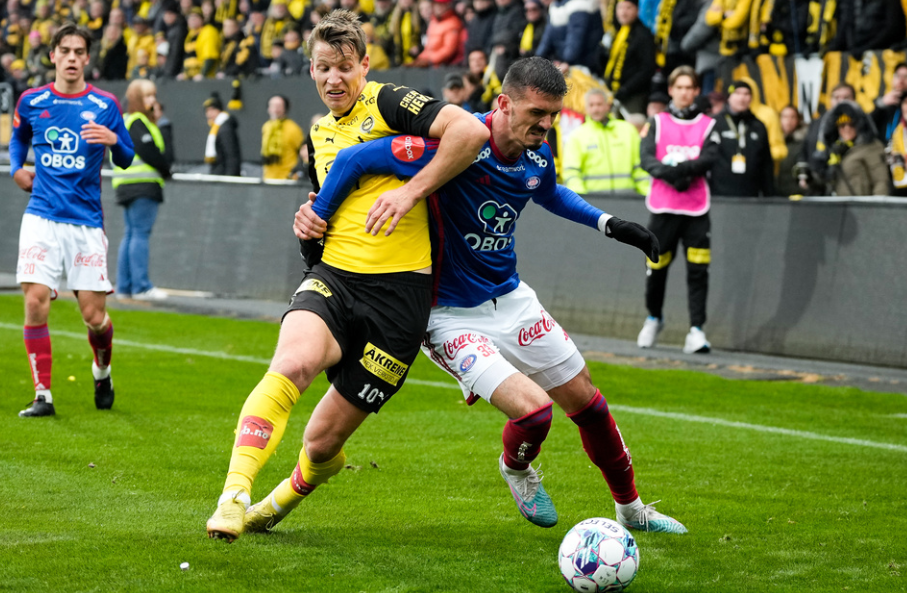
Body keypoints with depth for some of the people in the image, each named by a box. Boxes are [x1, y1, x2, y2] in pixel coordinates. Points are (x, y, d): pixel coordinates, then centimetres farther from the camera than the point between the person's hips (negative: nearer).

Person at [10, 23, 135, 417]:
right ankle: (42, 395, -5)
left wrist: (114, 141, -16)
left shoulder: (105, 105, 1)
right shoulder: (31, 102, 6)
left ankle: (102, 371, 32)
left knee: (94, 316, -1)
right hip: (42, 218, 1)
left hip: (86, 222, -1)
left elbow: (125, 161, 5)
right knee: (35, 302, -14)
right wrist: (16, 168, 10)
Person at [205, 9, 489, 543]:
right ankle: (234, 496, -35)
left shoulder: (388, 103, -4)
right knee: (293, 362, -31)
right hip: (333, 277, 5)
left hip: (398, 291, -5)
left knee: (324, 440, 1)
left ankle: (287, 495, 36)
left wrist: (412, 191, -20)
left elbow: (471, 130, -19)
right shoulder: (319, 133, 18)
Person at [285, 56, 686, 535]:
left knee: (585, 400, 12)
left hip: (509, 298, 7)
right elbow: (354, 159, -23)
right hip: (450, 314, -7)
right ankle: (516, 469, 14)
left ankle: (631, 509, 34)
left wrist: (609, 225, 14)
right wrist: (318, 214, -13)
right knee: (533, 408, -22)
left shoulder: (538, 157, -3)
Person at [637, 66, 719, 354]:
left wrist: (679, 169, -21)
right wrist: (671, 175, -21)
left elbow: (709, 159, -7)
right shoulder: (657, 123, 10)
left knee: (698, 270, -9)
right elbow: (646, 159, -4)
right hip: (663, 206, 0)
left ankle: (697, 330, -9)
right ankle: (654, 319, 28)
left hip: (697, 208, 0)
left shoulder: (707, 125, 9)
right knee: (656, 267, 5)